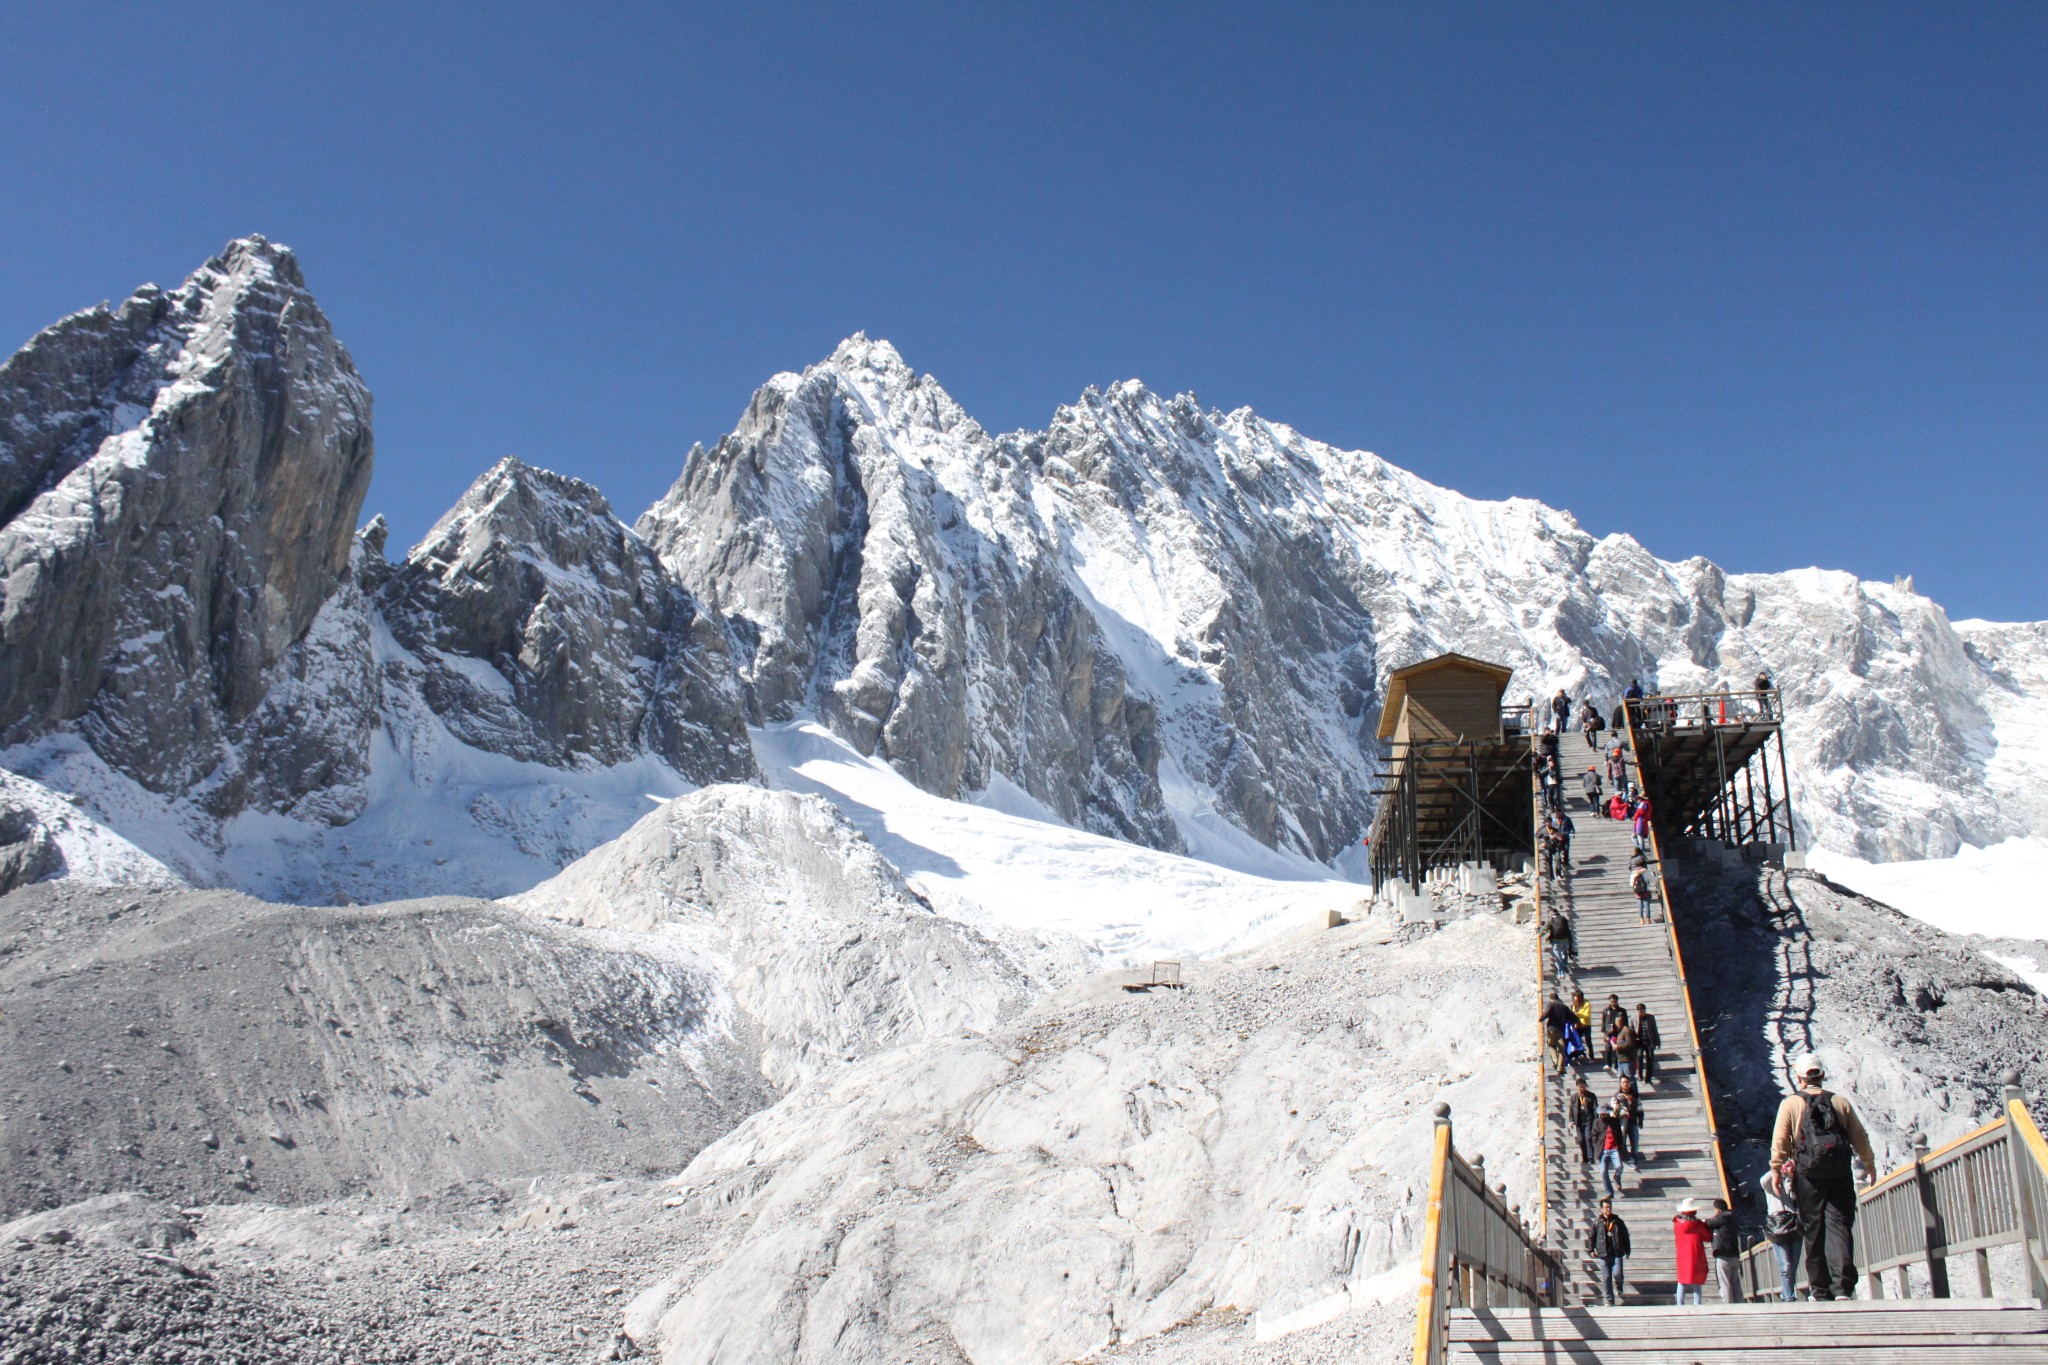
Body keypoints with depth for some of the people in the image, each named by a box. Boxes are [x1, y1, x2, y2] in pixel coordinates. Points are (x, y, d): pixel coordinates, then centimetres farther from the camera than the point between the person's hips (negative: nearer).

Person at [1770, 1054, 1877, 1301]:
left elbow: (1780, 1142, -2)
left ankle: (1821, 1292, 9)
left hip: (1808, 1176, -1)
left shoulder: (1790, 1104, 2)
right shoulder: (1841, 1102, 8)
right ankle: (1843, 1287, -17)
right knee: (1839, 1227, -3)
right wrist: (1869, 1164, 28)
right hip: (1840, 1175, 1)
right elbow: (1860, 1137, 13)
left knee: (1813, 1231, 6)